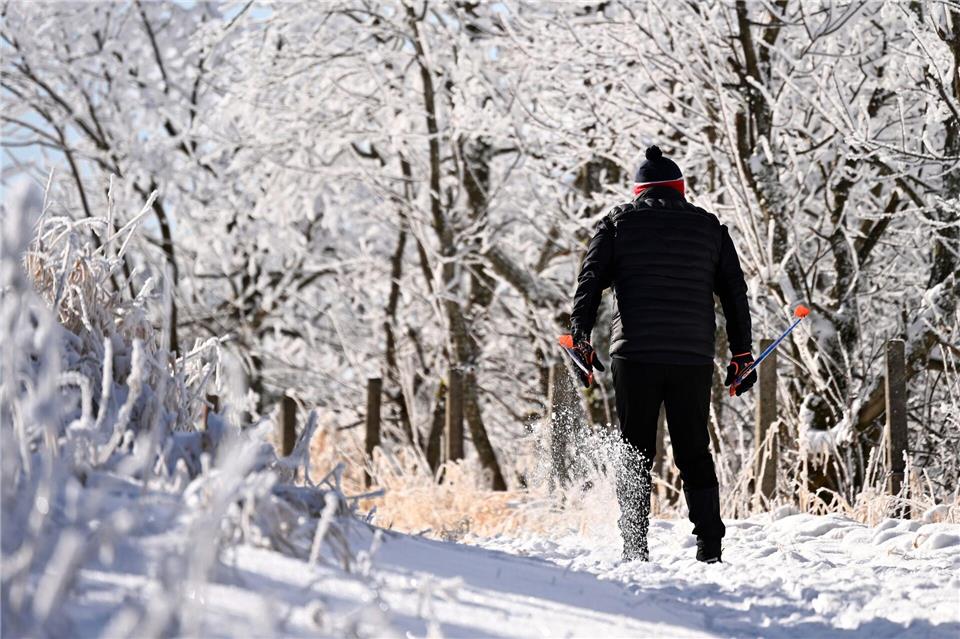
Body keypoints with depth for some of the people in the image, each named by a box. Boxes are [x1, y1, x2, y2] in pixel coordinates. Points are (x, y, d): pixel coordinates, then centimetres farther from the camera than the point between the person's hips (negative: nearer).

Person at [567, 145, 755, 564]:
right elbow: (735, 293, 14)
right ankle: (710, 547, 1)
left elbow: (590, 282, -1)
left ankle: (635, 548, -3)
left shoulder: (617, 223, 9)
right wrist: (742, 354, 17)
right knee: (695, 455, 8)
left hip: (635, 354, -1)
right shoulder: (709, 227, 14)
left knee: (636, 455, 5)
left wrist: (581, 338, -4)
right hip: (694, 357, 1)